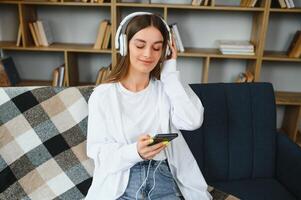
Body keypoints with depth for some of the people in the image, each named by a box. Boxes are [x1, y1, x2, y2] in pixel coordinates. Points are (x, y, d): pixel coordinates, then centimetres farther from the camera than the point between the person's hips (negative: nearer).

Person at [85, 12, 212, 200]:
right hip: (120, 182, -2)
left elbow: (193, 121, -12)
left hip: (162, 177, 2)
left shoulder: (166, 89, 5)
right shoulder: (103, 94, -1)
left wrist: (170, 73, -6)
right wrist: (134, 152, -23)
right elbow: (98, 150, -4)